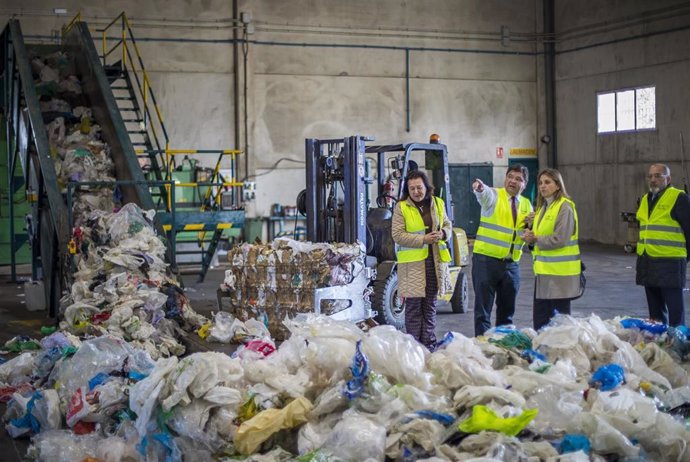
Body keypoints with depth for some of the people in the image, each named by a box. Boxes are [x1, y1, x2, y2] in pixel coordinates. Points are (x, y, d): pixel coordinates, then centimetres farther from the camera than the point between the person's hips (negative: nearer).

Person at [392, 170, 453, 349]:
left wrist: (443, 233, -5)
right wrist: (423, 239, -16)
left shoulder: (438, 204, 10)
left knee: (430, 305, 11)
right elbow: (398, 235, -8)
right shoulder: (401, 207, -4)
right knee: (414, 306, -2)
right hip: (412, 262, -4)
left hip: (435, 260, 4)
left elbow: (447, 224, 20)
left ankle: (429, 344, 19)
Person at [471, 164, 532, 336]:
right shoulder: (494, 196, -4)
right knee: (483, 307, -4)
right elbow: (485, 193, -29)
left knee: (507, 309, 13)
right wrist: (480, 187, -53)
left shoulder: (526, 205, 12)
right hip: (486, 260, -5)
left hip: (511, 263, 5)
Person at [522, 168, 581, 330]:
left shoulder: (564, 207, -12)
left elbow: (559, 239, -20)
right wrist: (530, 231, 1)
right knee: (539, 319, 12)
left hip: (560, 272, -9)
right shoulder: (542, 207, 16)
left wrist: (535, 239, -10)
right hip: (543, 269, 9)